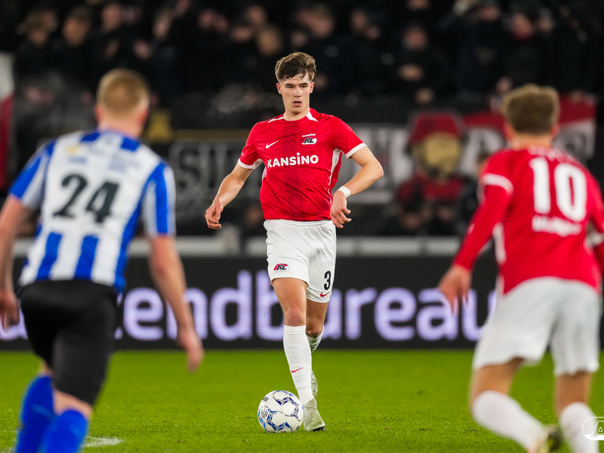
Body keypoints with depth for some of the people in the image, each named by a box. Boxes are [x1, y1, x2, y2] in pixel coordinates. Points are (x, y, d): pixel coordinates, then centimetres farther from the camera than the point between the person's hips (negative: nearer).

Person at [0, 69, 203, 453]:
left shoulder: (57, 151, 17)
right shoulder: (152, 169, 9)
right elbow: (163, 261, 5)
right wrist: (186, 327, 13)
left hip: (37, 290, 4)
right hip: (93, 292, -4)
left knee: (54, 372, 31)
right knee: (73, 407, -5)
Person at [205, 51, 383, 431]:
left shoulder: (329, 127, 2)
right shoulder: (262, 132, 9)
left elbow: (374, 168, -5)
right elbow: (238, 175, 24)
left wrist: (342, 193, -22)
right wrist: (219, 202, 3)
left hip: (321, 229, 0)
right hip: (283, 230, 0)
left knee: (314, 324, 9)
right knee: (294, 311, -20)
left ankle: (304, 365, 44)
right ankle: (308, 403, -21)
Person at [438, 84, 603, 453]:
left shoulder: (505, 161, 18)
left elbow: (493, 205, -3)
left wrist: (463, 264, -11)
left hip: (529, 284, -3)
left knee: (486, 399, -5)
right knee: (573, 406, 11)